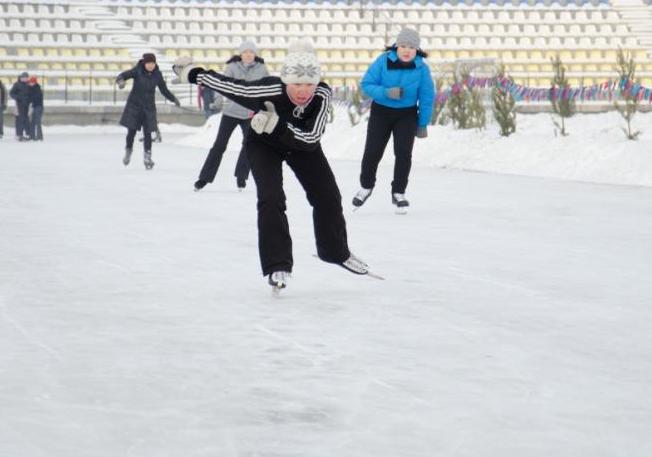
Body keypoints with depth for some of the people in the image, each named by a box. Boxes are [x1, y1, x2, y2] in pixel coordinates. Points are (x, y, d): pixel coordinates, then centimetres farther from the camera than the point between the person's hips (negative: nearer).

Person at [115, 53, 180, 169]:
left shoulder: (157, 74, -4)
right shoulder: (137, 71, -13)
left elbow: (164, 90, 7)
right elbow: (123, 75, -24)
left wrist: (173, 99, -5)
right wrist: (120, 81, -47)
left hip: (149, 107, 1)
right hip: (134, 105, -1)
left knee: (147, 133, -3)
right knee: (131, 131, 4)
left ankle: (148, 157, 6)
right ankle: (128, 151, 29)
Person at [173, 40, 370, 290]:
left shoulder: (323, 95, -34)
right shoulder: (269, 91, -40)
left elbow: (311, 139, -37)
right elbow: (227, 84, -26)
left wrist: (277, 125, -48)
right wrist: (192, 73, -17)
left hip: (303, 145, 3)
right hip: (263, 144, -3)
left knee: (328, 196, 7)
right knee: (271, 198, -21)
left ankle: (336, 251, 32)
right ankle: (277, 266, -10)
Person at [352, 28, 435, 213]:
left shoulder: (421, 68, -13)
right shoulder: (383, 61, -17)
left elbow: (427, 97, -5)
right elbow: (366, 84, -14)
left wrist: (423, 124, -1)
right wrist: (386, 93, -30)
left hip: (407, 114, 0)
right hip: (381, 112, 0)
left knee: (403, 153, -10)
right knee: (372, 152, 3)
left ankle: (398, 193, 8)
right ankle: (366, 186, 29)